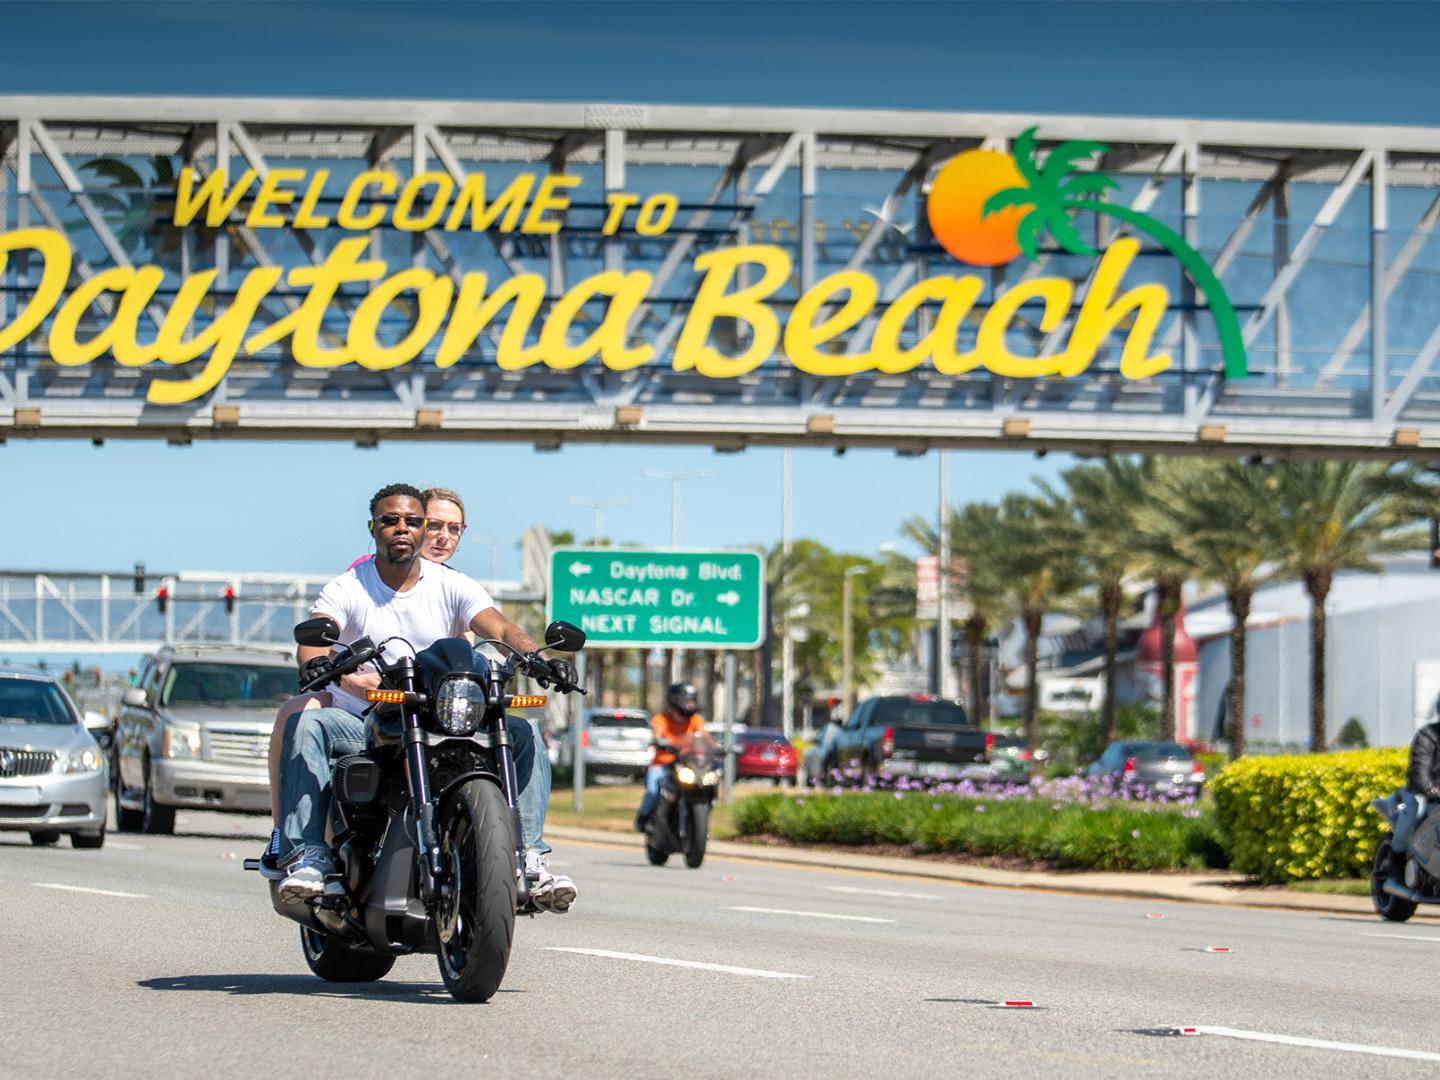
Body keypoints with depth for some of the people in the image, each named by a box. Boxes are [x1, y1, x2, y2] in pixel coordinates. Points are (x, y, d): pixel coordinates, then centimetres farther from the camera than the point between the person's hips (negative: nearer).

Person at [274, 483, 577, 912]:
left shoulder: (451, 586, 6)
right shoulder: (347, 589, 1)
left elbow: (500, 627, -10)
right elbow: (315, 637, -17)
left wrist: (535, 655, -32)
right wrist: (317, 663, -42)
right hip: (362, 726, -2)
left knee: (521, 732, -19)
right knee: (307, 725, -32)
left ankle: (527, 855, -21)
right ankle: (307, 853, -37)